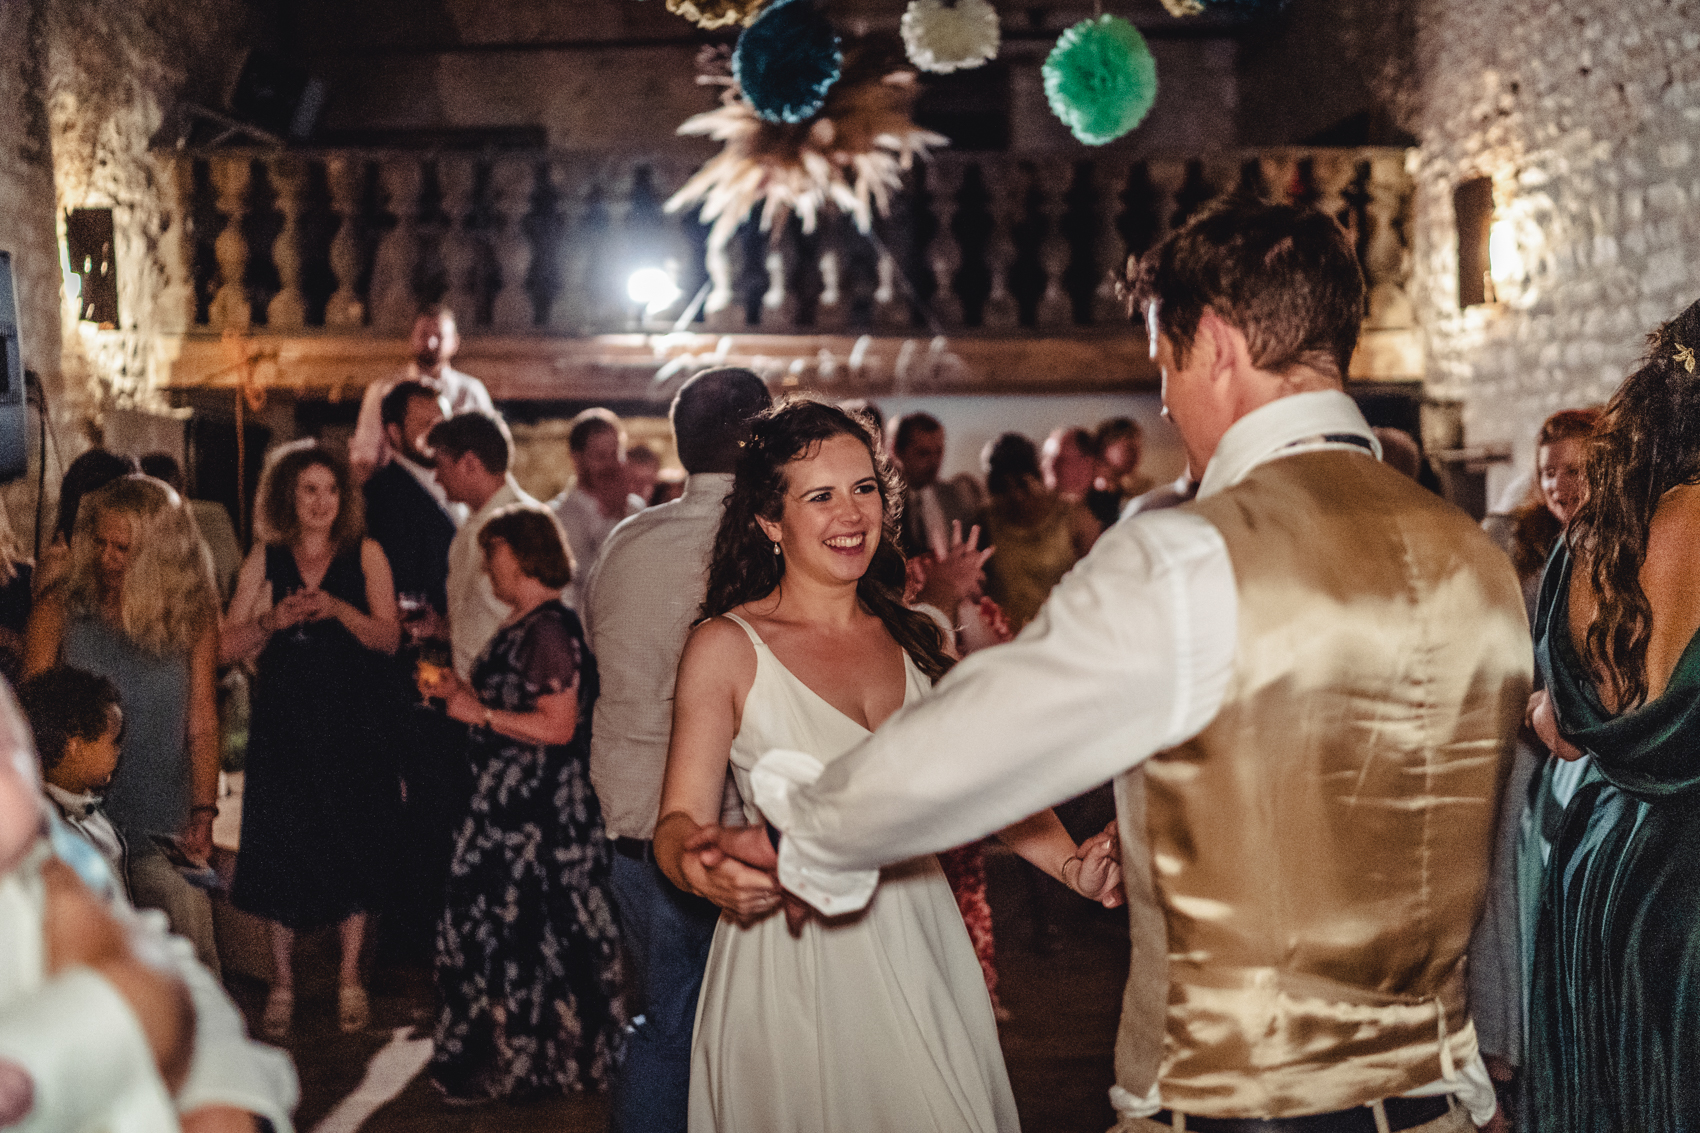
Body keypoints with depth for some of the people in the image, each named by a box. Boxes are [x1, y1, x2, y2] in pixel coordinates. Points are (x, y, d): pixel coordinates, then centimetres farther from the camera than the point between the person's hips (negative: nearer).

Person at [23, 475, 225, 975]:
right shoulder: (59, 609, 1)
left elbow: (201, 724, 6)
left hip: (163, 826, 0)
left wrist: (202, 813, -1)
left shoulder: (193, 615, 3)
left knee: (194, 964, -6)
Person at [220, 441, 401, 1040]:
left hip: (352, 727, -1)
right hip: (282, 728, 1)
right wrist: (272, 620, -16)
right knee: (280, 850, 2)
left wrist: (337, 609, -22)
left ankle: (349, 980, 17)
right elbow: (227, 647, 1)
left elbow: (389, 636, -7)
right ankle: (282, 984, 16)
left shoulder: (364, 554, 2)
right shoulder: (266, 558, 5)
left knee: (353, 849, 3)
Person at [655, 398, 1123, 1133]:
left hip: (919, 947, 4)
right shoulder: (727, 647, -6)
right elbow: (680, 821, -9)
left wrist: (1073, 866, -14)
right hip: (792, 962, -4)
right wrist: (699, 866, -32)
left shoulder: (913, 640, 8)